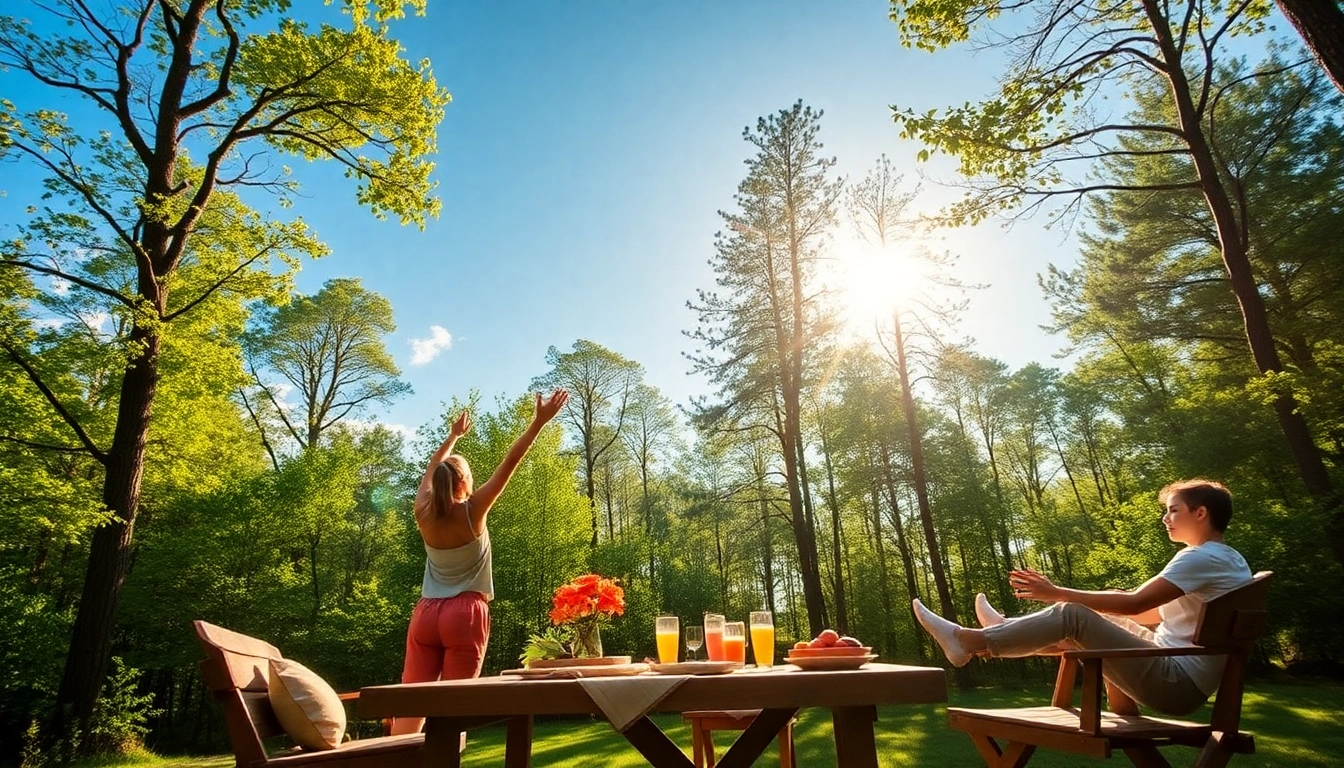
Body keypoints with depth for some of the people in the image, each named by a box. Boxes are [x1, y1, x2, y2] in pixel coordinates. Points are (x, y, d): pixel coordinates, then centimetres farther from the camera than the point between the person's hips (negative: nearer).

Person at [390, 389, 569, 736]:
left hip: (426, 613, 4)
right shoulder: (472, 510, -7)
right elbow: (509, 461, -10)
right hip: (465, 614, -4)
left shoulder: (424, 514, 3)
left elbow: (432, 469, 22)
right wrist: (539, 421, -11)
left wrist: (453, 435, 36)